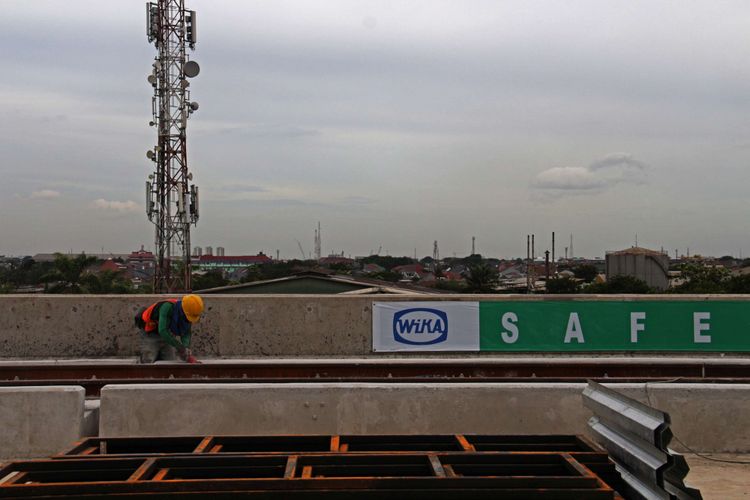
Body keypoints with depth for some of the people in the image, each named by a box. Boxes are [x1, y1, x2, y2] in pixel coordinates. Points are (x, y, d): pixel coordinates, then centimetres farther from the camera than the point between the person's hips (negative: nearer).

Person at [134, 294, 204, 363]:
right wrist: (180, 348, -45)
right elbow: (162, 331, -44)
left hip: (168, 335, 6)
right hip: (150, 334, -6)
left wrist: (186, 347, -28)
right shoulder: (168, 307, -35)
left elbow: (186, 333, -6)